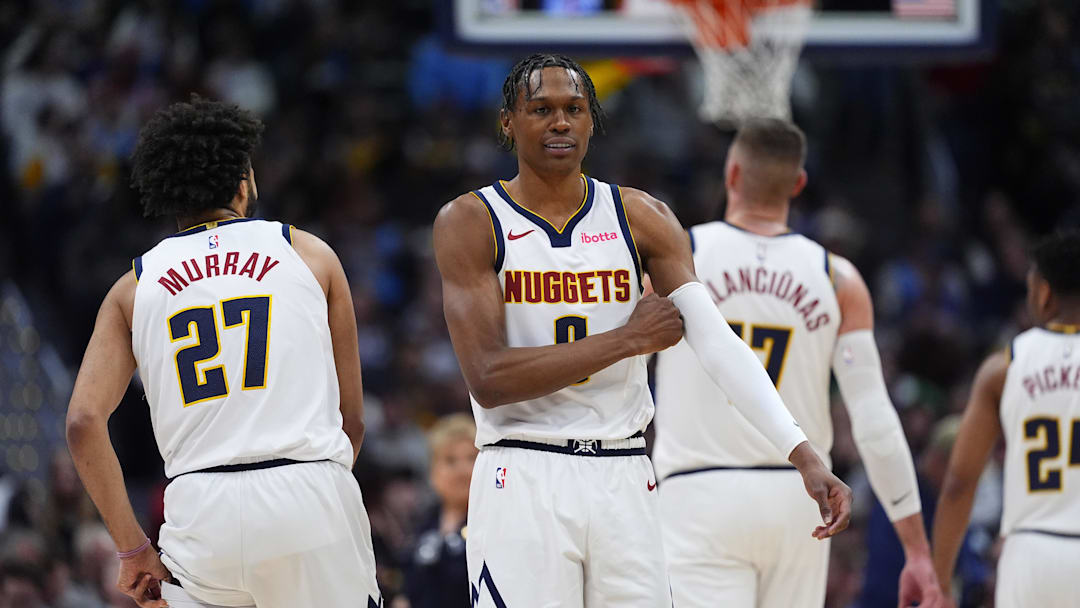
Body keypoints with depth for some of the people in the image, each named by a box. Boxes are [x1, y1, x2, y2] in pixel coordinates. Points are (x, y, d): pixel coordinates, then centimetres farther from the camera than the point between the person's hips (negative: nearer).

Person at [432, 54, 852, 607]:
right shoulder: (469, 223, -4)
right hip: (523, 480, -3)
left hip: (623, 479, 3)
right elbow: (488, 379, -14)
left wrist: (802, 455, -18)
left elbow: (716, 340, -5)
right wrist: (627, 340, -11)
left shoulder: (642, 219, 6)